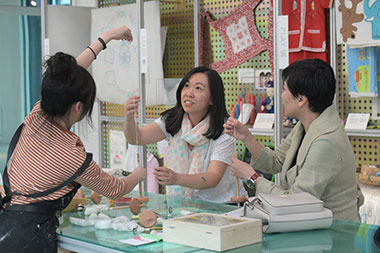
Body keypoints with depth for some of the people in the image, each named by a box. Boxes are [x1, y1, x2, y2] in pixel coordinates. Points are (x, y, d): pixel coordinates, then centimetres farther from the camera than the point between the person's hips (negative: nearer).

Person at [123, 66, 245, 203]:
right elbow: (137, 137, -14)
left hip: (221, 206, -3)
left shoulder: (224, 130, -15)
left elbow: (213, 178, -24)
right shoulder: (172, 121, -1)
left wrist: (177, 178, -41)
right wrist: (129, 117, -37)